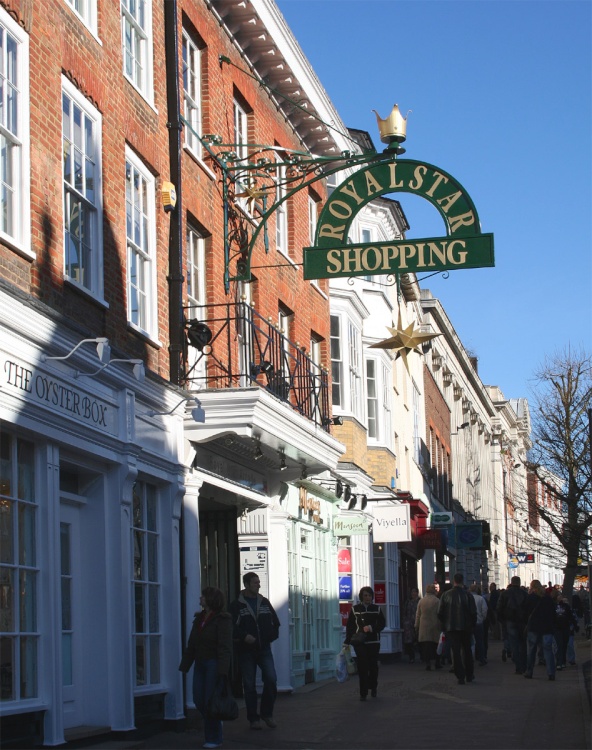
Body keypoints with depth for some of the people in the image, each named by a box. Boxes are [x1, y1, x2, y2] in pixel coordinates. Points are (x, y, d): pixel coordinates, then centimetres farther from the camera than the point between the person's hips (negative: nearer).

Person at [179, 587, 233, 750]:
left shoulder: (222, 620, -11)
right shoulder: (199, 618, 12)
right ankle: (214, 723, 29)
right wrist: (184, 666, 11)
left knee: (210, 700, -6)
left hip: (214, 664, -7)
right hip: (200, 664, 7)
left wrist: (222, 671, -26)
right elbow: (191, 644, 14)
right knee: (198, 699, 4)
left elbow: (225, 647, -18)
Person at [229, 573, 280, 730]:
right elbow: (232, 627, -10)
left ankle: (267, 713, 8)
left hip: (264, 648, 3)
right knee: (249, 685, 2)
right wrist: (244, 636, -21)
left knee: (271, 680, -9)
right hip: (246, 651, -3)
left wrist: (271, 636, 4)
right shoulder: (237, 605, -4)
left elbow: (275, 622, 16)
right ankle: (253, 718, 11)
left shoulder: (264, 602, 10)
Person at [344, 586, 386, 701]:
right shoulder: (355, 609, 5)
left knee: (373, 665, 5)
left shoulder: (377, 609, 8)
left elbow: (382, 623, 6)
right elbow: (349, 626, 5)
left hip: (373, 642, 1)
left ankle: (373, 688, 28)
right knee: (362, 666, -7)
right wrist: (347, 641, 0)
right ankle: (363, 693, -4)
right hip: (359, 642, -1)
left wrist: (372, 628, -11)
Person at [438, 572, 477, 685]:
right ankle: (469, 675, 19)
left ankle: (460, 677, -5)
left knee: (455, 652, 1)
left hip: (451, 628, 0)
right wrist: (472, 625, 8)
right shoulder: (467, 595, -6)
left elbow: (440, 613, -1)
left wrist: (444, 625, 14)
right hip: (465, 628, 1)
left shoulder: (446, 595, -4)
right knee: (467, 651, 15)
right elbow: (473, 613, -7)